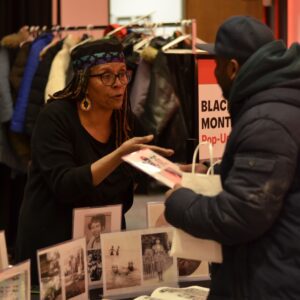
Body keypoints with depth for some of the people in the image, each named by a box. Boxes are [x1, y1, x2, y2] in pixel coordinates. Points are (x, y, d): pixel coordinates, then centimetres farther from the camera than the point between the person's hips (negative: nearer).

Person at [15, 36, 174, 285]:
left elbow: (123, 199, 8)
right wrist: (119, 155, -34)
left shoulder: (124, 121, 3)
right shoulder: (56, 118, -14)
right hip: (53, 247, -5)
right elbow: (65, 187, -27)